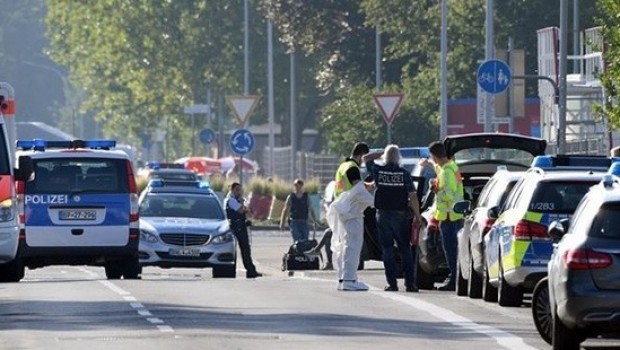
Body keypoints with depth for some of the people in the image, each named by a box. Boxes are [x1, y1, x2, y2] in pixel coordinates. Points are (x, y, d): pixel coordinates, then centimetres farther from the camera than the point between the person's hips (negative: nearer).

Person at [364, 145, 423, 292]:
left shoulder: (378, 171, -3)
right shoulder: (404, 173, -7)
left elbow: (366, 158, 16)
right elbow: (412, 196, -9)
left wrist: (382, 153, 12)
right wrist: (417, 215, -1)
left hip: (383, 215, 1)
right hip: (400, 214, -1)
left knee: (387, 249, 5)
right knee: (405, 249, 6)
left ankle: (392, 283, 1)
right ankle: (410, 283, 1)